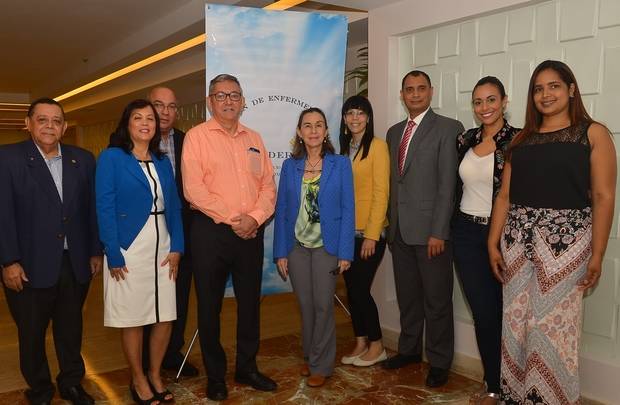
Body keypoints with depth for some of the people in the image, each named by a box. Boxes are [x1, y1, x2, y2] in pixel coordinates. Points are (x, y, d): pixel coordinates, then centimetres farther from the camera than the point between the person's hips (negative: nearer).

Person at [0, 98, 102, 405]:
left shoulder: (83, 159, 5)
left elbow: (91, 209, 6)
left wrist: (96, 252, 5)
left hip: (75, 262, 3)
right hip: (30, 264, -2)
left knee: (71, 327, 16)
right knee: (32, 332, 13)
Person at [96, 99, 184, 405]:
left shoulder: (163, 162, 11)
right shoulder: (112, 157, -4)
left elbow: (173, 207, 10)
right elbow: (105, 207, -9)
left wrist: (176, 247, -1)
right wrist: (114, 255, -14)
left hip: (162, 248, 5)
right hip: (129, 250, -4)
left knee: (165, 317, 8)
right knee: (132, 319, 6)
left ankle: (155, 375, 27)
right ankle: (138, 380, 24)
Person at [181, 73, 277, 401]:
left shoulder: (254, 139, 12)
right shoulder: (197, 136, -3)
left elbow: (268, 185, 7)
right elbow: (193, 189, -12)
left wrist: (254, 217, -11)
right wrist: (232, 220, -14)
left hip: (251, 232, 4)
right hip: (211, 231, -4)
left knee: (250, 302, 12)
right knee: (210, 305, 6)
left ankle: (247, 367, 29)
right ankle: (215, 375, 22)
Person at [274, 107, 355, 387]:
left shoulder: (340, 164, -3)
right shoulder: (289, 166, 3)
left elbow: (347, 209, -5)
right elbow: (281, 210, 3)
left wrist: (345, 252, -9)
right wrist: (280, 252, -1)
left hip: (326, 245, -2)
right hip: (297, 246, 2)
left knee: (323, 305, 1)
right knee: (305, 305, 12)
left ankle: (321, 365, 17)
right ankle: (310, 356, 30)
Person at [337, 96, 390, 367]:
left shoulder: (377, 146, -9)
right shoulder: (345, 148, 12)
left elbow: (381, 193, -13)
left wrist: (372, 235, -16)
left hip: (369, 232, -6)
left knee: (360, 289, -2)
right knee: (351, 288, 10)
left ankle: (376, 345, 17)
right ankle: (360, 343, 24)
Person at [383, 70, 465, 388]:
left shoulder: (448, 128, -4)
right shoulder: (394, 132, 15)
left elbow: (448, 183, -11)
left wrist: (438, 231, -15)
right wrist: (390, 223, 9)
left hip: (430, 230, -5)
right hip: (399, 230, 6)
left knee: (437, 299, 5)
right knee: (407, 296, 16)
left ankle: (439, 361, 20)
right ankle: (409, 349, 31)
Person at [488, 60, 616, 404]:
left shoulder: (592, 134, 1)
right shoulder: (522, 140, 12)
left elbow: (603, 197, -4)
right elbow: (504, 196, 9)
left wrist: (597, 255, -10)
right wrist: (493, 243, 3)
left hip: (565, 240, -4)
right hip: (518, 239, 4)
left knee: (556, 325, 2)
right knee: (515, 323, 9)